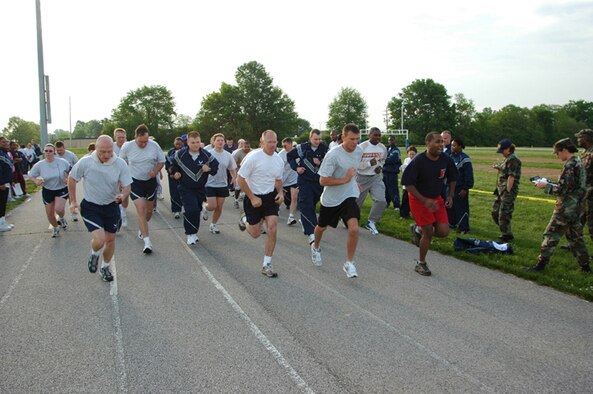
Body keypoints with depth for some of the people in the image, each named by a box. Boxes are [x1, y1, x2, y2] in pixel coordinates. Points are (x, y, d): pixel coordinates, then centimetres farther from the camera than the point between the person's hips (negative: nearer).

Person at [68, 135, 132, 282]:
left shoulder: (120, 164, -16)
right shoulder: (85, 162, -18)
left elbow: (127, 186, -10)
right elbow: (72, 179, 0)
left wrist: (122, 195, -32)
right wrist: (73, 201, 3)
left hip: (111, 206, 2)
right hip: (91, 207, -2)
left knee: (110, 239, 12)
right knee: (99, 240, -18)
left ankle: (105, 267, 38)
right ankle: (94, 254, 20)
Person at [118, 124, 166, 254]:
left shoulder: (154, 145, -10)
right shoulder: (127, 147, -12)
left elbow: (161, 161, 0)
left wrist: (155, 171, -19)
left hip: (151, 181, 3)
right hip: (135, 182, -2)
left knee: (149, 210, 15)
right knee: (141, 210, -14)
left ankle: (142, 229, 46)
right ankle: (147, 242, -16)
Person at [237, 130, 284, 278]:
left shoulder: (279, 160, -1)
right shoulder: (253, 157, -18)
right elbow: (240, 179, -15)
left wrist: (280, 192, -4)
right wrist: (252, 198, -17)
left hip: (271, 197, 4)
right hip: (254, 198, -4)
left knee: (272, 229, -8)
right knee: (255, 234, 6)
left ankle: (266, 265, 5)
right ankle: (244, 219, 43)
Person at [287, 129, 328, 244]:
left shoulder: (324, 148, -2)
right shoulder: (302, 148, -5)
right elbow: (289, 156, 9)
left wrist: (320, 163, -20)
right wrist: (296, 167, -3)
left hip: (319, 181, 3)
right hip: (305, 180, -3)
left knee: (312, 204, 17)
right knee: (306, 205, -13)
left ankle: (304, 221, 46)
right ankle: (311, 233, -18)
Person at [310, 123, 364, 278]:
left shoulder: (359, 151, -5)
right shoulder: (333, 155, -25)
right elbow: (323, 181, -24)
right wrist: (345, 180, -29)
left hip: (349, 197, 3)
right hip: (330, 199, -3)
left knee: (354, 229, -17)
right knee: (322, 227, 19)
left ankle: (349, 263, 1)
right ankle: (316, 247, 53)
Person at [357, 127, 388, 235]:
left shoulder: (383, 148, -1)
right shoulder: (361, 147, -18)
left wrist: (380, 167, -1)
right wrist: (369, 163, -27)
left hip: (376, 177, 4)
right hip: (362, 178, -4)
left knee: (381, 201, -11)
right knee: (357, 201, 9)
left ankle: (371, 222, 8)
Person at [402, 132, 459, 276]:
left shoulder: (446, 159, -7)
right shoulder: (418, 161, -22)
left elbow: (453, 178, 10)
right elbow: (408, 184, -19)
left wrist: (450, 195, -3)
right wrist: (425, 201, -25)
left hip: (437, 198, 5)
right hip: (418, 199, -5)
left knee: (443, 231, -6)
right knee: (429, 232, -5)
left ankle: (418, 229, 25)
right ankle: (421, 264, 17)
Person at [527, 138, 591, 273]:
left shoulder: (570, 166, -19)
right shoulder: (579, 163, 11)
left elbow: (561, 190, -21)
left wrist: (546, 185, -7)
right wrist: (550, 184, 13)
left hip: (566, 209, -9)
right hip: (577, 209, 9)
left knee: (551, 235, -3)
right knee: (575, 237, 17)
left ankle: (541, 264, 1)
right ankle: (585, 266, 24)